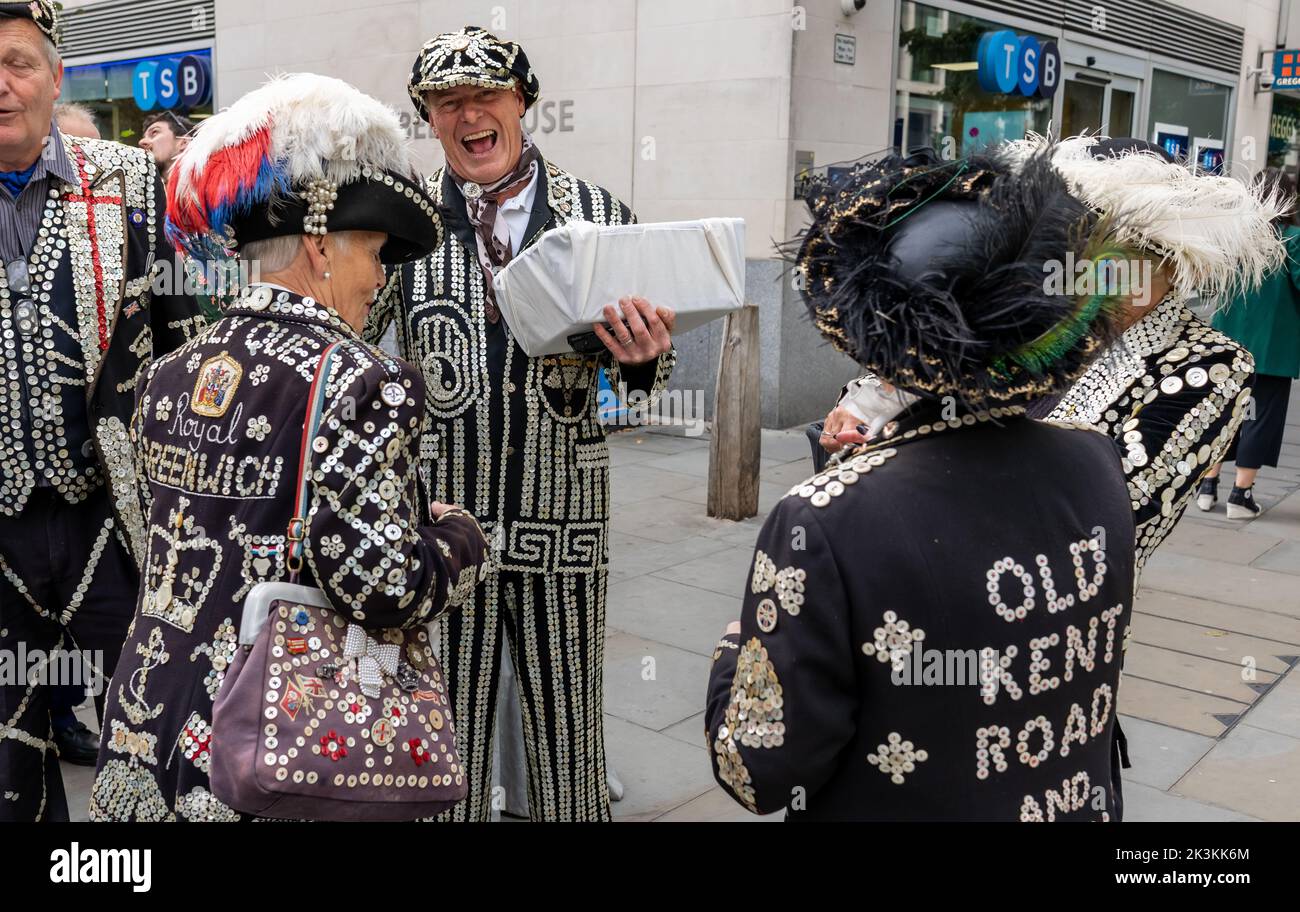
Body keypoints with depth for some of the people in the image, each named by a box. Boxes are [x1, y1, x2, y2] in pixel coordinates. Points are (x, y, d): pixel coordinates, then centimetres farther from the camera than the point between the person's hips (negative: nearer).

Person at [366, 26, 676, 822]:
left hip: (565, 526, 1)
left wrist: (644, 358, -16)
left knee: (570, 728, 14)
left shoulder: (599, 215, 0)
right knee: (447, 735, 14)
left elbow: (642, 375, 7)